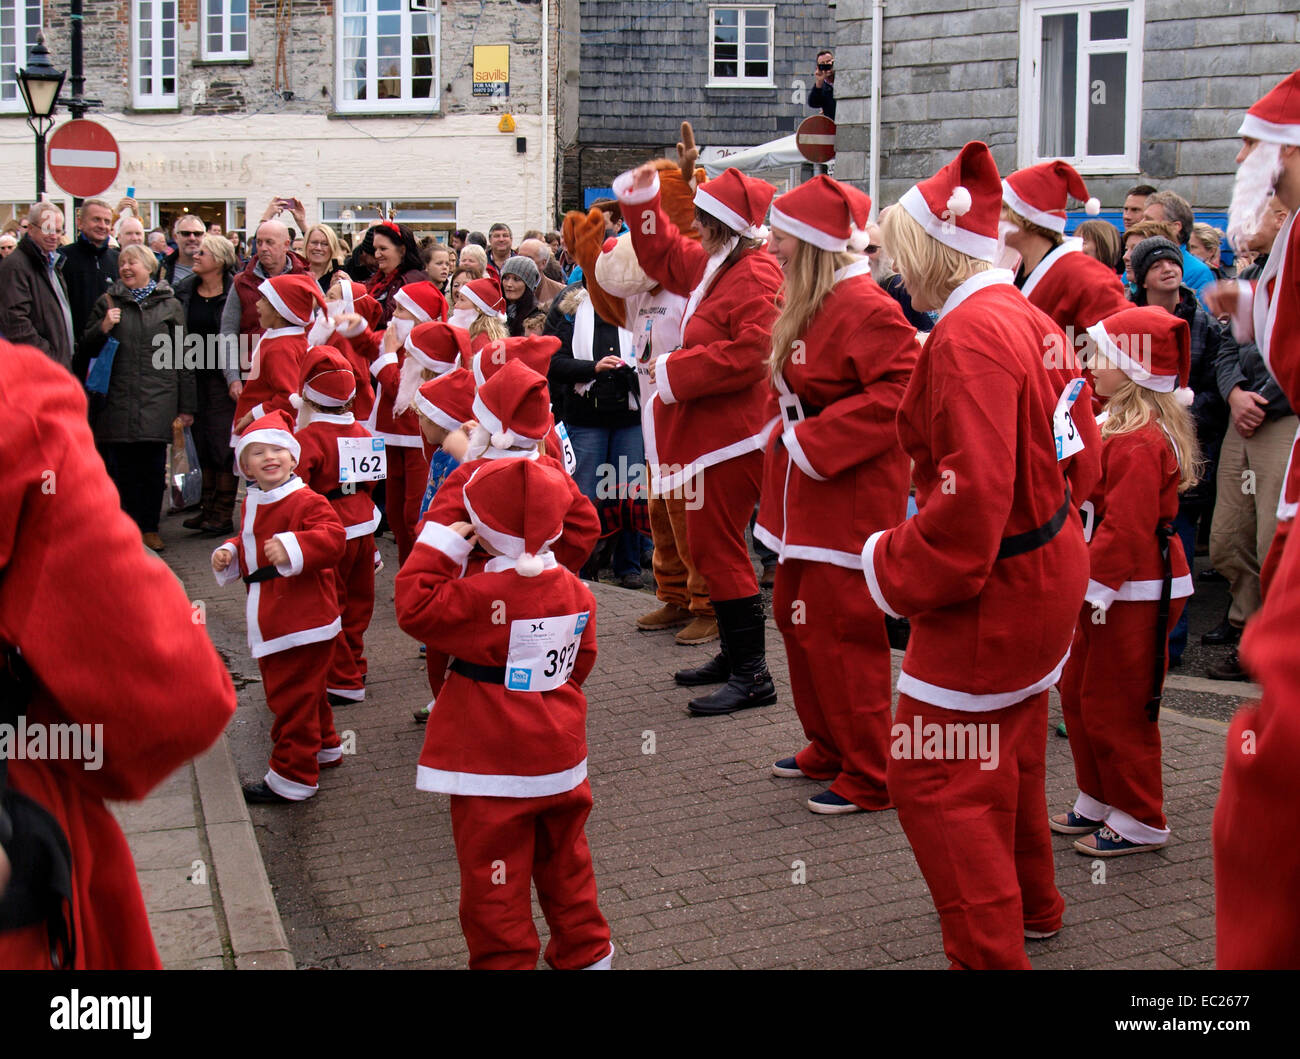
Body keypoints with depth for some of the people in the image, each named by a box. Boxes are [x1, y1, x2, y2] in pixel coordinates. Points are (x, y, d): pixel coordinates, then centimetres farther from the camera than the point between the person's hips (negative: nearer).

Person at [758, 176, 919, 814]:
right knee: (795, 616, 18)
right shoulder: (807, 305, 13)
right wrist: (788, 434, 10)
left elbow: (897, 392, -27)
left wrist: (815, 441, -24)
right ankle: (829, 749, 33)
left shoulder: (864, 307, -19)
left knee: (840, 633, -4)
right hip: (805, 492, 11)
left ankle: (870, 778, 9)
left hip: (848, 494, -11)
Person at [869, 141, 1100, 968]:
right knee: (1007, 751, 25)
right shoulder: (1028, 317, 6)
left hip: (992, 588, -10)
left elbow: (970, 497, -30)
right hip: (1049, 569, 10)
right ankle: (1031, 908, 44)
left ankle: (990, 952, 8)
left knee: (935, 774, 0)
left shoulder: (967, 336, -23)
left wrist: (893, 569, -19)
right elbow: (1082, 459, 13)